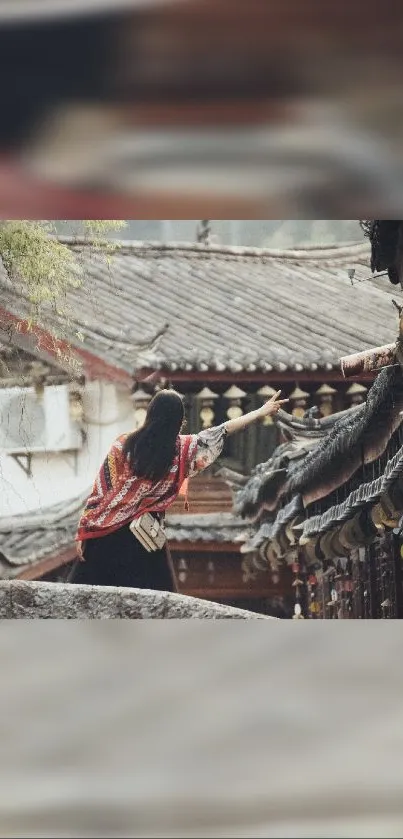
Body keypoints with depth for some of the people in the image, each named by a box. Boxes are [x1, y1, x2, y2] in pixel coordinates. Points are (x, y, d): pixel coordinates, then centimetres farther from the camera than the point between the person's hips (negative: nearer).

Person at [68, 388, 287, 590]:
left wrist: (83, 531, -1)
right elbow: (221, 432, 3)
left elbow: (100, 491, -5)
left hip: (107, 534, 0)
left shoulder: (123, 446, -5)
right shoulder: (183, 449, -5)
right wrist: (261, 412, 10)